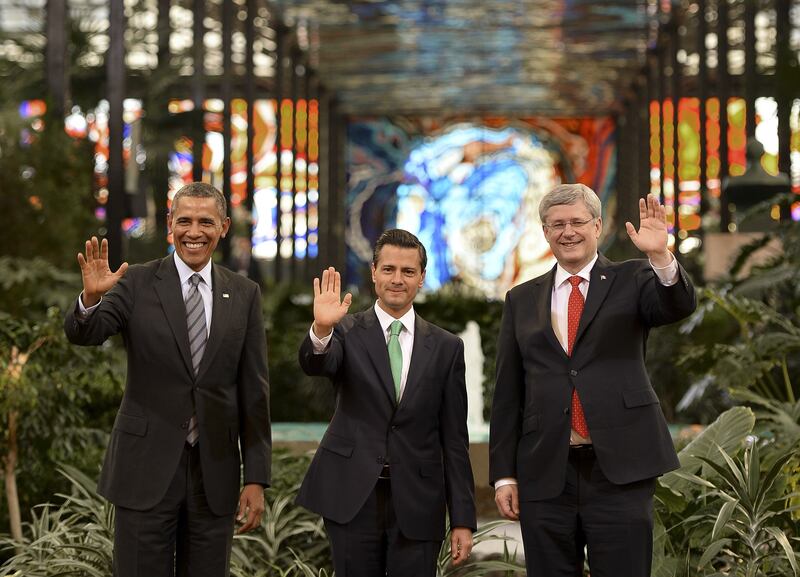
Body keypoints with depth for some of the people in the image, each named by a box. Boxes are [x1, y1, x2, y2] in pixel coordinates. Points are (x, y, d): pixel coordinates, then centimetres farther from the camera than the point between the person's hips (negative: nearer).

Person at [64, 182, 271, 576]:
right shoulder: (137, 284, 0)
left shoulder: (244, 295, 6)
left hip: (214, 472, 2)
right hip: (145, 468, -2)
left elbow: (254, 391, 5)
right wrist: (91, 297, -37)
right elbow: (82, 334, -14)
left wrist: (256, 478, 2)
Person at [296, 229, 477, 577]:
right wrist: (321, 329, -41)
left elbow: (454, 439, 6)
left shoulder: (446, 348, 6)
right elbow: (314, 365, -19)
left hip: (416, 503, 1)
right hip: (352, 497, -1)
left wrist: (463, 520, 2)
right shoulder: (347, 332, 3)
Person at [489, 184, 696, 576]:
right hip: (544, 476, 2)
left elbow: (679, 306, -14)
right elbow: (507, 394, 11)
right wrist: (503, 474, 6)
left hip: (620, 470, -2)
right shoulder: (521, 300, 12)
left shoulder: (631, 280, 7)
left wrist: (660, 256, -33)